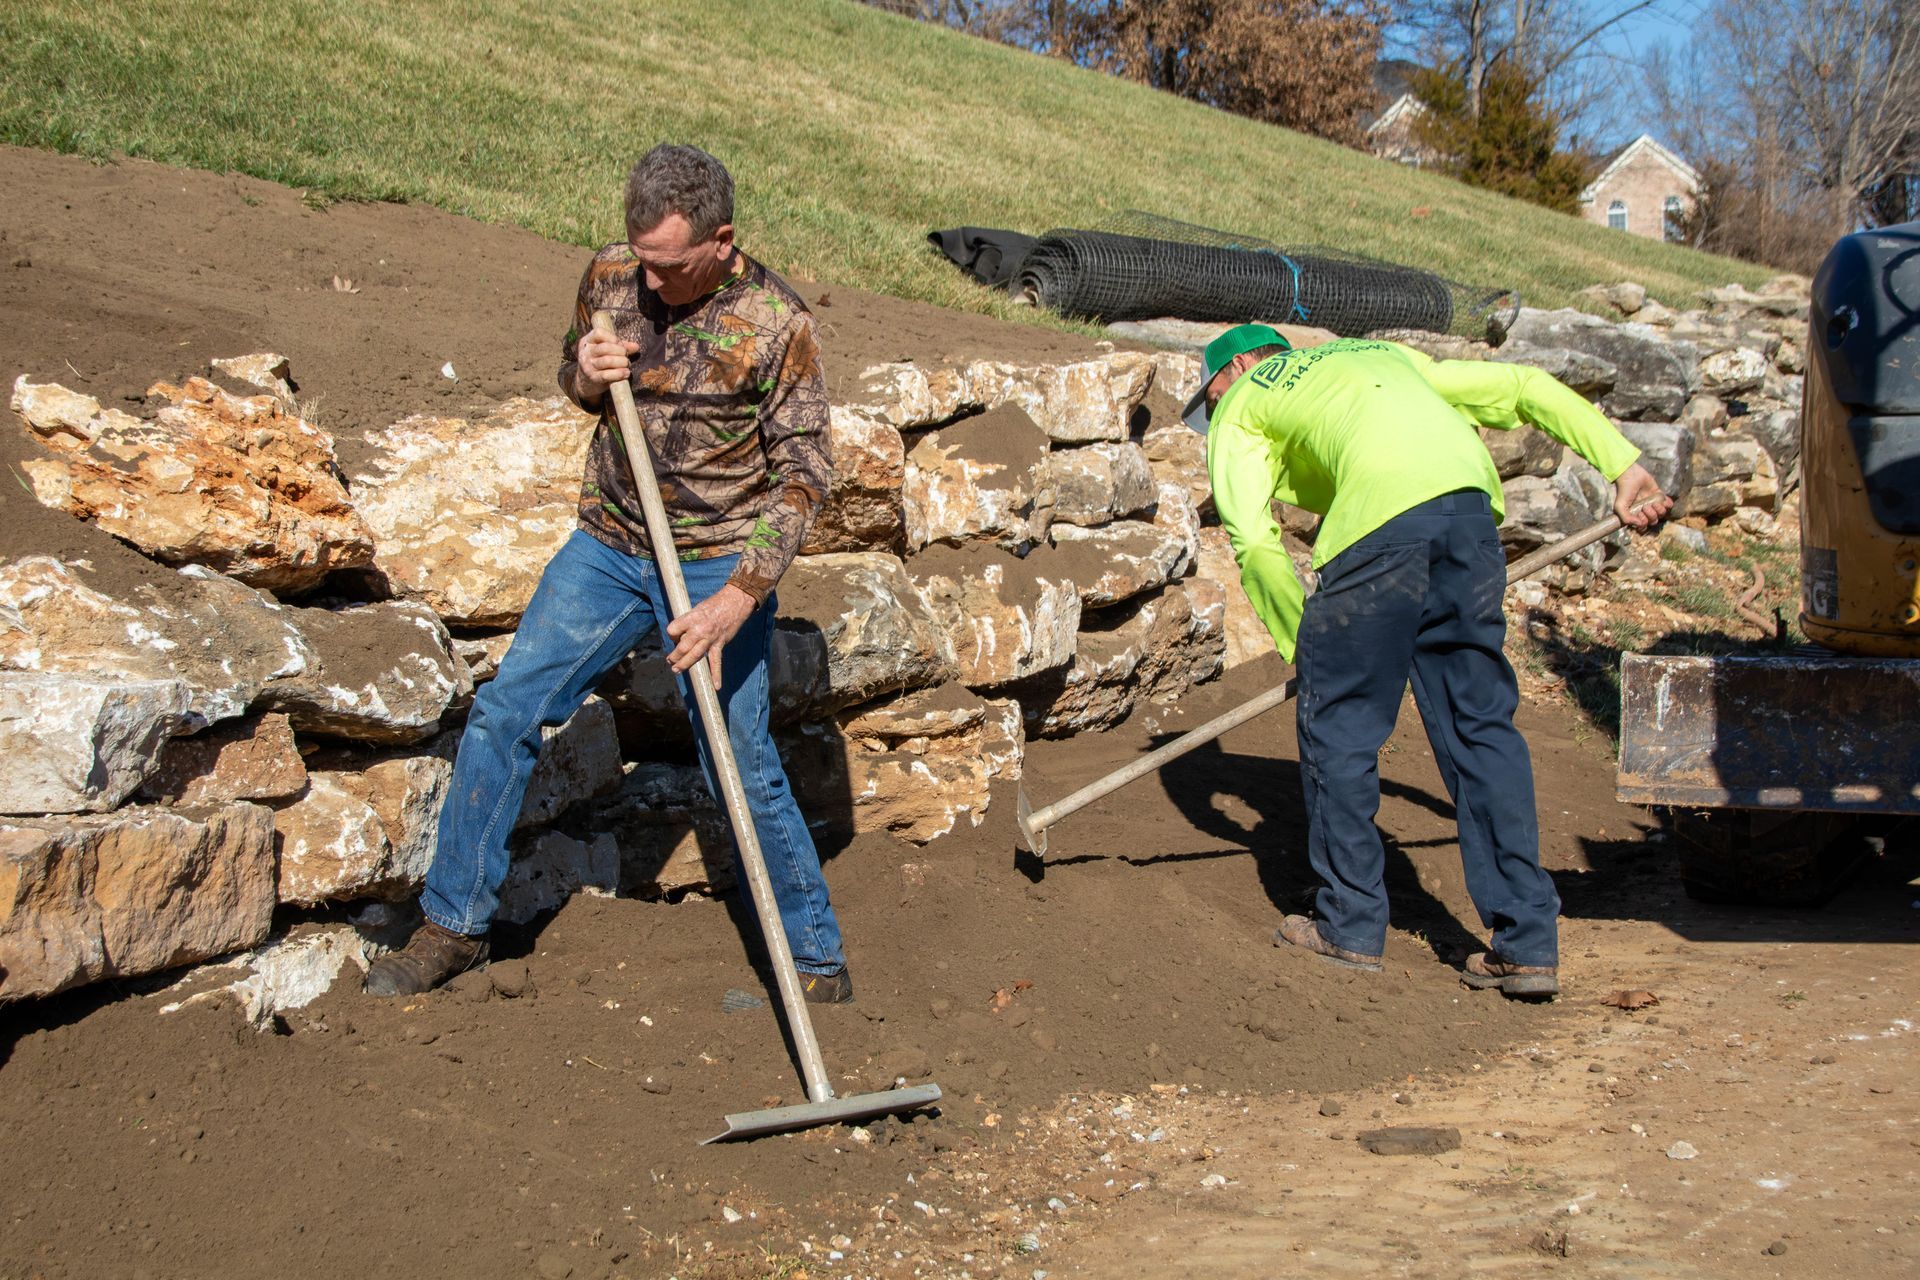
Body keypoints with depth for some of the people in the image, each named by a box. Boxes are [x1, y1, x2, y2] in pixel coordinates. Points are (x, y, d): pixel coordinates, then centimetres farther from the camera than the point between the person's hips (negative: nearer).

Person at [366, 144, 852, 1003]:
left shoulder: (774, 324, -17)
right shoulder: (609, 278, -3)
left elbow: (803, 471, -14)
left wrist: (741, 594, -23)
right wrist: (585, 374, -11)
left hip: (718, 565, -4)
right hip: (609, 546, 5)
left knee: (743, 769, -1)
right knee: (504, 713, 1)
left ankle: (815, 954, 17)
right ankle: (455, 924, 17)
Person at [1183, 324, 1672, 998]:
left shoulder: (1240, 405, 24)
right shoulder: (1384, 355, 40)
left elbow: (1254, 542, 7)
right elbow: (1526, 386, 29)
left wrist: (1305, 645, 13)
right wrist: (1624, 465, 22)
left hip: (1380, 512, -5)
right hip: (1469, 498, 6)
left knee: (1338, 721, 10)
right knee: (1480, 721, 11)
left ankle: (1350, 923, 19)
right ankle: (1527, 942, 9)